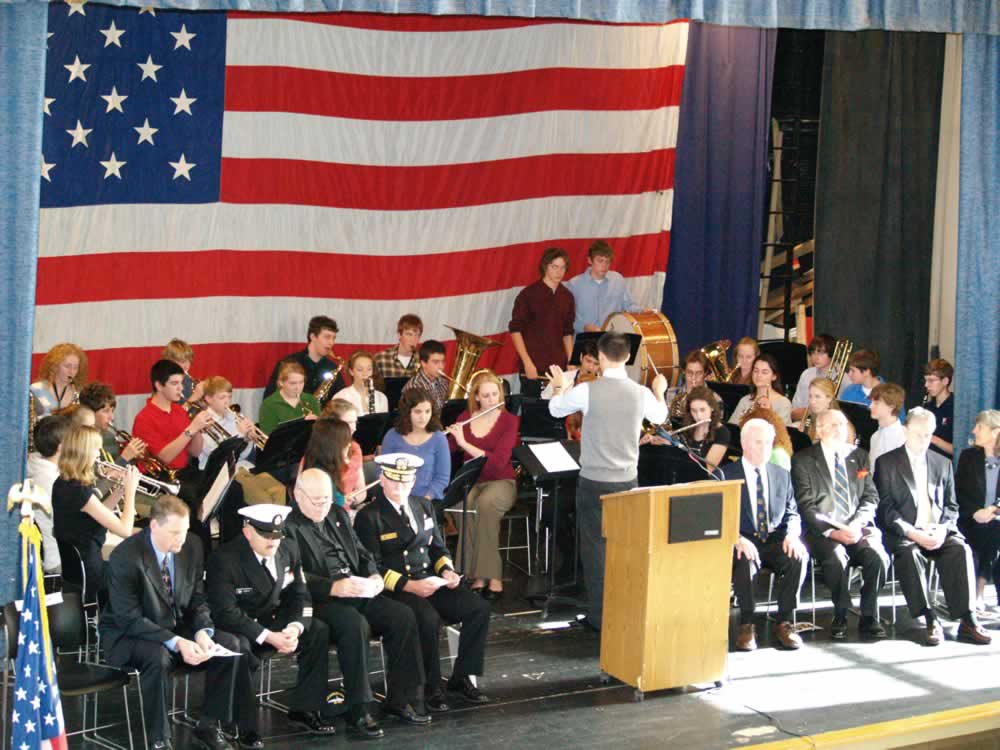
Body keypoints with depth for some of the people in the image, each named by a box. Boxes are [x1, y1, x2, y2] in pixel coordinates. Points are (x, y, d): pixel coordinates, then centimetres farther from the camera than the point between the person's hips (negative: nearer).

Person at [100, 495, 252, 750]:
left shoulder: (192, 549, -4)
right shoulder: (125, 557, -23)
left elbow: (198, 600, 5)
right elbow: (130, 619, -25)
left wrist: (203, 632, -17)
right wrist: (176, 643, -33)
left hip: (178, 628, 6)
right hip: (128, 635, -6)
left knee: (230, 645, -13)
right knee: (158, 656, -37)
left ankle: (208, 727, 0)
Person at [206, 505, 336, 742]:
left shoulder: (289, 549, -1)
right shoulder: (224, 560, -20)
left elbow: (299, 596, 2)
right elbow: (226, 613, -25)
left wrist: (294, 628, -21)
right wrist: (268, 637, -32)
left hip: (274, 620, 6)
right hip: (237, 628, -6)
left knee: (319, 632, -15)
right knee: (240, 649, -37)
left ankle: (303, 711, -5)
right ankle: (246, 727, -23)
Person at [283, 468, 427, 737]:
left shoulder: (338, 515, 20)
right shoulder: (288, 527, -5)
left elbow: (361, 553, 24)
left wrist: (374, 575, 2)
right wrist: (334, 587, -28)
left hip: (357, 593, 7)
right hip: (318, 602, -7)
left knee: (402, 616, -15)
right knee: (355, 624, -35)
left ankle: (399, 700, -6)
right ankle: (357, 713, -28)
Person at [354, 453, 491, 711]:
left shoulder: (424, 506, 17)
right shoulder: (369, 517, -5)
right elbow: (373, 568, -11)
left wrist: (447, 570, 1)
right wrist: (409, 585, -22)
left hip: (431, 582, 7)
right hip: (393, 590, -7)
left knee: (479, 608, -14)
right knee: (428, 619, -35)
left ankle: (461, 680, -5)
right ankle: (431, 688, -17)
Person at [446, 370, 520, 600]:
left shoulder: (510, 421, -5)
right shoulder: (464, 418, 7)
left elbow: (499, 461, -17)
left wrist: (464, 443, -23)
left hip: (500, 482, -2)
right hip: (471, 482, 2)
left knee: (485, 504, -37)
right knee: (466, 505, -34)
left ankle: (493, 578, -35)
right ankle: (477, 577, -30)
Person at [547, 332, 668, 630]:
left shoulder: (587, 391, -14)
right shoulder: (642, 393, -4)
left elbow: (555, 409, 5)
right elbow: (660, 417, 19)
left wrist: (560, 385, 27)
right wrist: (659, 391, 40)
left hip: (594, 481, -3)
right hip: (628, 480, 3)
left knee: (595, 546, 4)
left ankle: (599, 614, 6)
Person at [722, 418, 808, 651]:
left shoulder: (781, 475, 18)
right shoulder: (725, 475, 4)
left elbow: (792, 514, 15)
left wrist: (792, 535, -9)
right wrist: (737, 539, -24)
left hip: (775, 542, 3)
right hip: (744, 542, -3)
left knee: (798, 557, -30)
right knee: (746, 562, -38)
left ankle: (784, 622, -19)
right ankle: (746, 625, -23)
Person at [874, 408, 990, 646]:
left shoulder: (942, 463, 19)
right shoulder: (886, 462, 7)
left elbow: (952, 506, 15)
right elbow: (885, 508, -2)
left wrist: (942, 528, -8)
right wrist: (912, 533, -16)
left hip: (938, 532, 3)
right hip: (903, 534, -3)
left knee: (960, 549, -28)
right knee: (909, 553, -36)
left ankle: (967, 621, -31)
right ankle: (930, 621, -35)